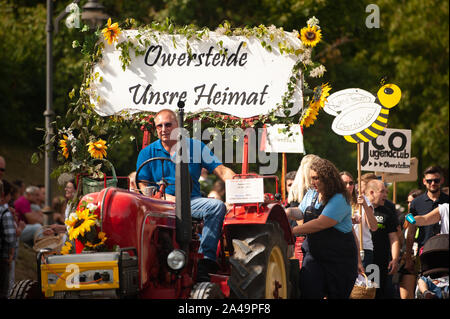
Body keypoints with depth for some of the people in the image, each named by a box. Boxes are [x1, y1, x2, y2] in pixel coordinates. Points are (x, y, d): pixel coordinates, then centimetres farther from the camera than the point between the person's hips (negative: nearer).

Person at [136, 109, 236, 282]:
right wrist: (164, 196, -14)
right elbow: (142, 185, 5)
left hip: (191, 201, 1)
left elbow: (221, 170, 5)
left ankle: (206, 259, -33)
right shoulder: (147, 153, 12)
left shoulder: (195, 147, 12)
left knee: (217, 206, -28)